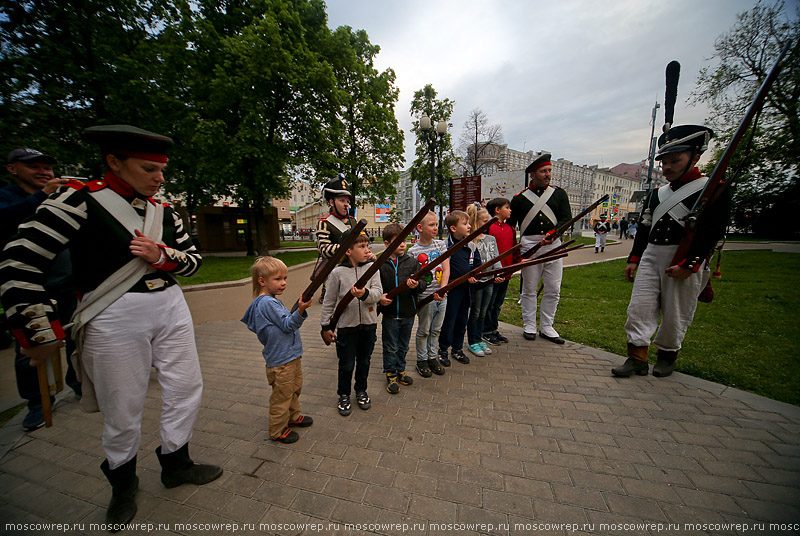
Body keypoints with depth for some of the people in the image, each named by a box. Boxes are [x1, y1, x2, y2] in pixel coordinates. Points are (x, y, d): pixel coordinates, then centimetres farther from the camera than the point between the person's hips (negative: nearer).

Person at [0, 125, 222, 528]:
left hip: (171, 307, 5)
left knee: (186, 387, 12)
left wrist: (161, 255, -11)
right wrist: (40, 333, -8)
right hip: (115, 318, -5)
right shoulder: (80, 200, -7)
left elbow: (193, 261, 10)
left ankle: (175, 464, 36)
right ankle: (122, 482, 38)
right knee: (123, 408, 8)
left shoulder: (164, 213, 8)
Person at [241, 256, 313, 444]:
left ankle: (293, 416, 45)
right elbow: (287, 324, -25)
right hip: (281, 360, -10)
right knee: (282, 395, 7)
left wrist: (299, 308, 6)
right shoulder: (266, 303, -22)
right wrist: (300, 311, -39)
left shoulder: (271, 301, 10)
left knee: (295, 388, 25)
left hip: (291, 355, 10)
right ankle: (277, 431, 27)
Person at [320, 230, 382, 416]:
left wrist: (365, 293, -32)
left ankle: (361, 391, 43)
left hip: (368, 324, 2)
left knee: (364, 361, 19)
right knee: (346, 364, 12)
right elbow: (329, 302, -3)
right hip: (346, 325, -2)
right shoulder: (338, 272, -10)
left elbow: (378, 293, -11)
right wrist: (326, 325, 1)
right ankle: (344, 395, 36)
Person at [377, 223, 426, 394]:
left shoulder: (412, 262, -2)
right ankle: (391, 375, 31)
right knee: (390, 347, 12)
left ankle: (401, 370, 41)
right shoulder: (380, 264, -8)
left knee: (403, 346, 20)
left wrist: (416, 285, -26)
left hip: (408, 313, 3)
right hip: (389, 314, -2)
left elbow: (423, 284, -4)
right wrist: (379, 298, -18)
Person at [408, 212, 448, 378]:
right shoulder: (413, 251, -9)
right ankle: (422, 360, 28)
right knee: (423, 330, 10)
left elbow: (446, 269, -2)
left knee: (436, 329, 17)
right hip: (424, 297, -4)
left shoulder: (441, 244, 4)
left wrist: (442, 289, -15)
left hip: (441, 295, 4)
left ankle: (433, 357, 34)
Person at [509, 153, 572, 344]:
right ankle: (529, 326, 19)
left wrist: (552, 233, -18)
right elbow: (510, 225, 7)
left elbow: (566, 218, 2)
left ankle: (547, 327, 20)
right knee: (529, 289, 5)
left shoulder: (559, 194, 11)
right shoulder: (519, 198, 5)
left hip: (553, 245, 3)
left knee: (553, 290, 6)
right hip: (529, 246, -2)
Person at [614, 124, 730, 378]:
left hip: (685, 261, -5)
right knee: (640, 307, -1)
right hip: (650, 257, 5)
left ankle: (667, 355, 26)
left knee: (676, 314, 6)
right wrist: (634, 260, 9)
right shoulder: (657, 194, 15)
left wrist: (689, 265, -20)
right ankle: (637, 359, 5)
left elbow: (712, 231, -11)